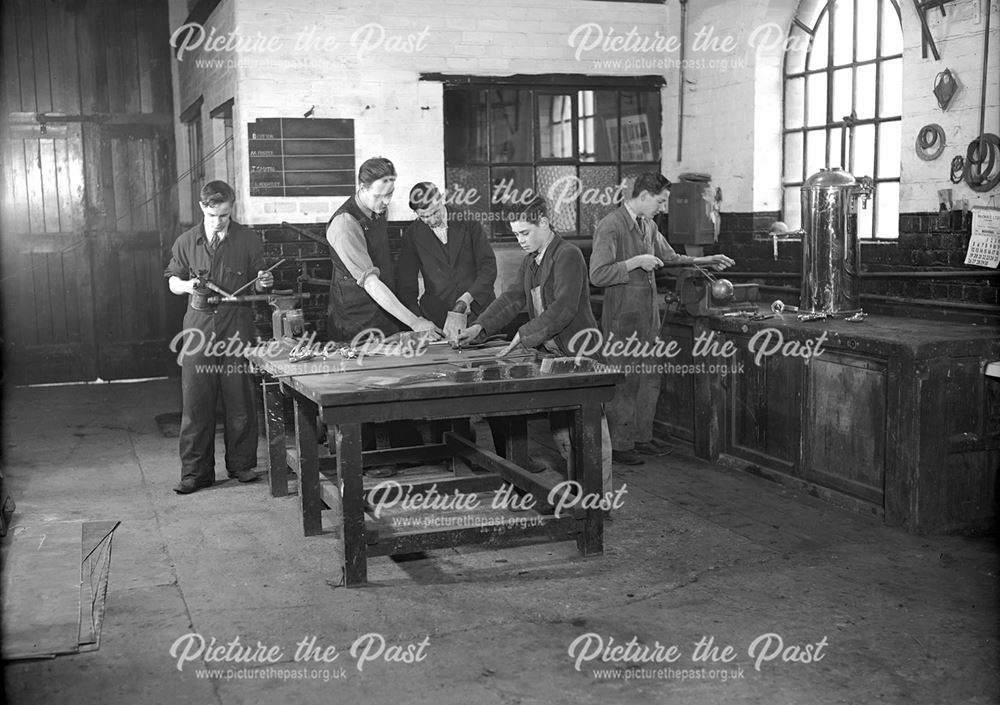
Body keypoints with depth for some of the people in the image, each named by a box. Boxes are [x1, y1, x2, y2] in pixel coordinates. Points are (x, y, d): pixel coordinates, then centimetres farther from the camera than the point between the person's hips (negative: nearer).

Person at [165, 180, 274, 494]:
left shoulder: (248, 239, 4)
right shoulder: (186, 242, 6)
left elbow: (256, 284, 12)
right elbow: (172, 280, 16)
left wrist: (263, 283, -11)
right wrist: (187, 286, -6)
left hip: (237, 327, -1)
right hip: (199, 328, 1)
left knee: (240, 401, 3)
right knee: (195, 402, 0)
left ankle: (242, 464, 17)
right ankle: (195, 471, 8)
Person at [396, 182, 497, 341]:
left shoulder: (468, 224, 2)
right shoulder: (413, 234, 3)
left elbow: (488, 267, -2)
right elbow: (405, 284, 3)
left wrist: (466, 299, -16)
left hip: (479, 314, 0)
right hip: (437, 319, 0)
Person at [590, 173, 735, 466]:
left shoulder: (648, 225, 12)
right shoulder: (610, 226, -15)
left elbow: (670, 258, 27)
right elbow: (597, 276, -20)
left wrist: (705, 261, 19)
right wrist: (635, 262, -19)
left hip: (648, 315, 8)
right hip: (623, 318, -8)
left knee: (649, 378, 12)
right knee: (624, 381, -2)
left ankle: (642, 437, 24)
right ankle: (619, 444, 9)